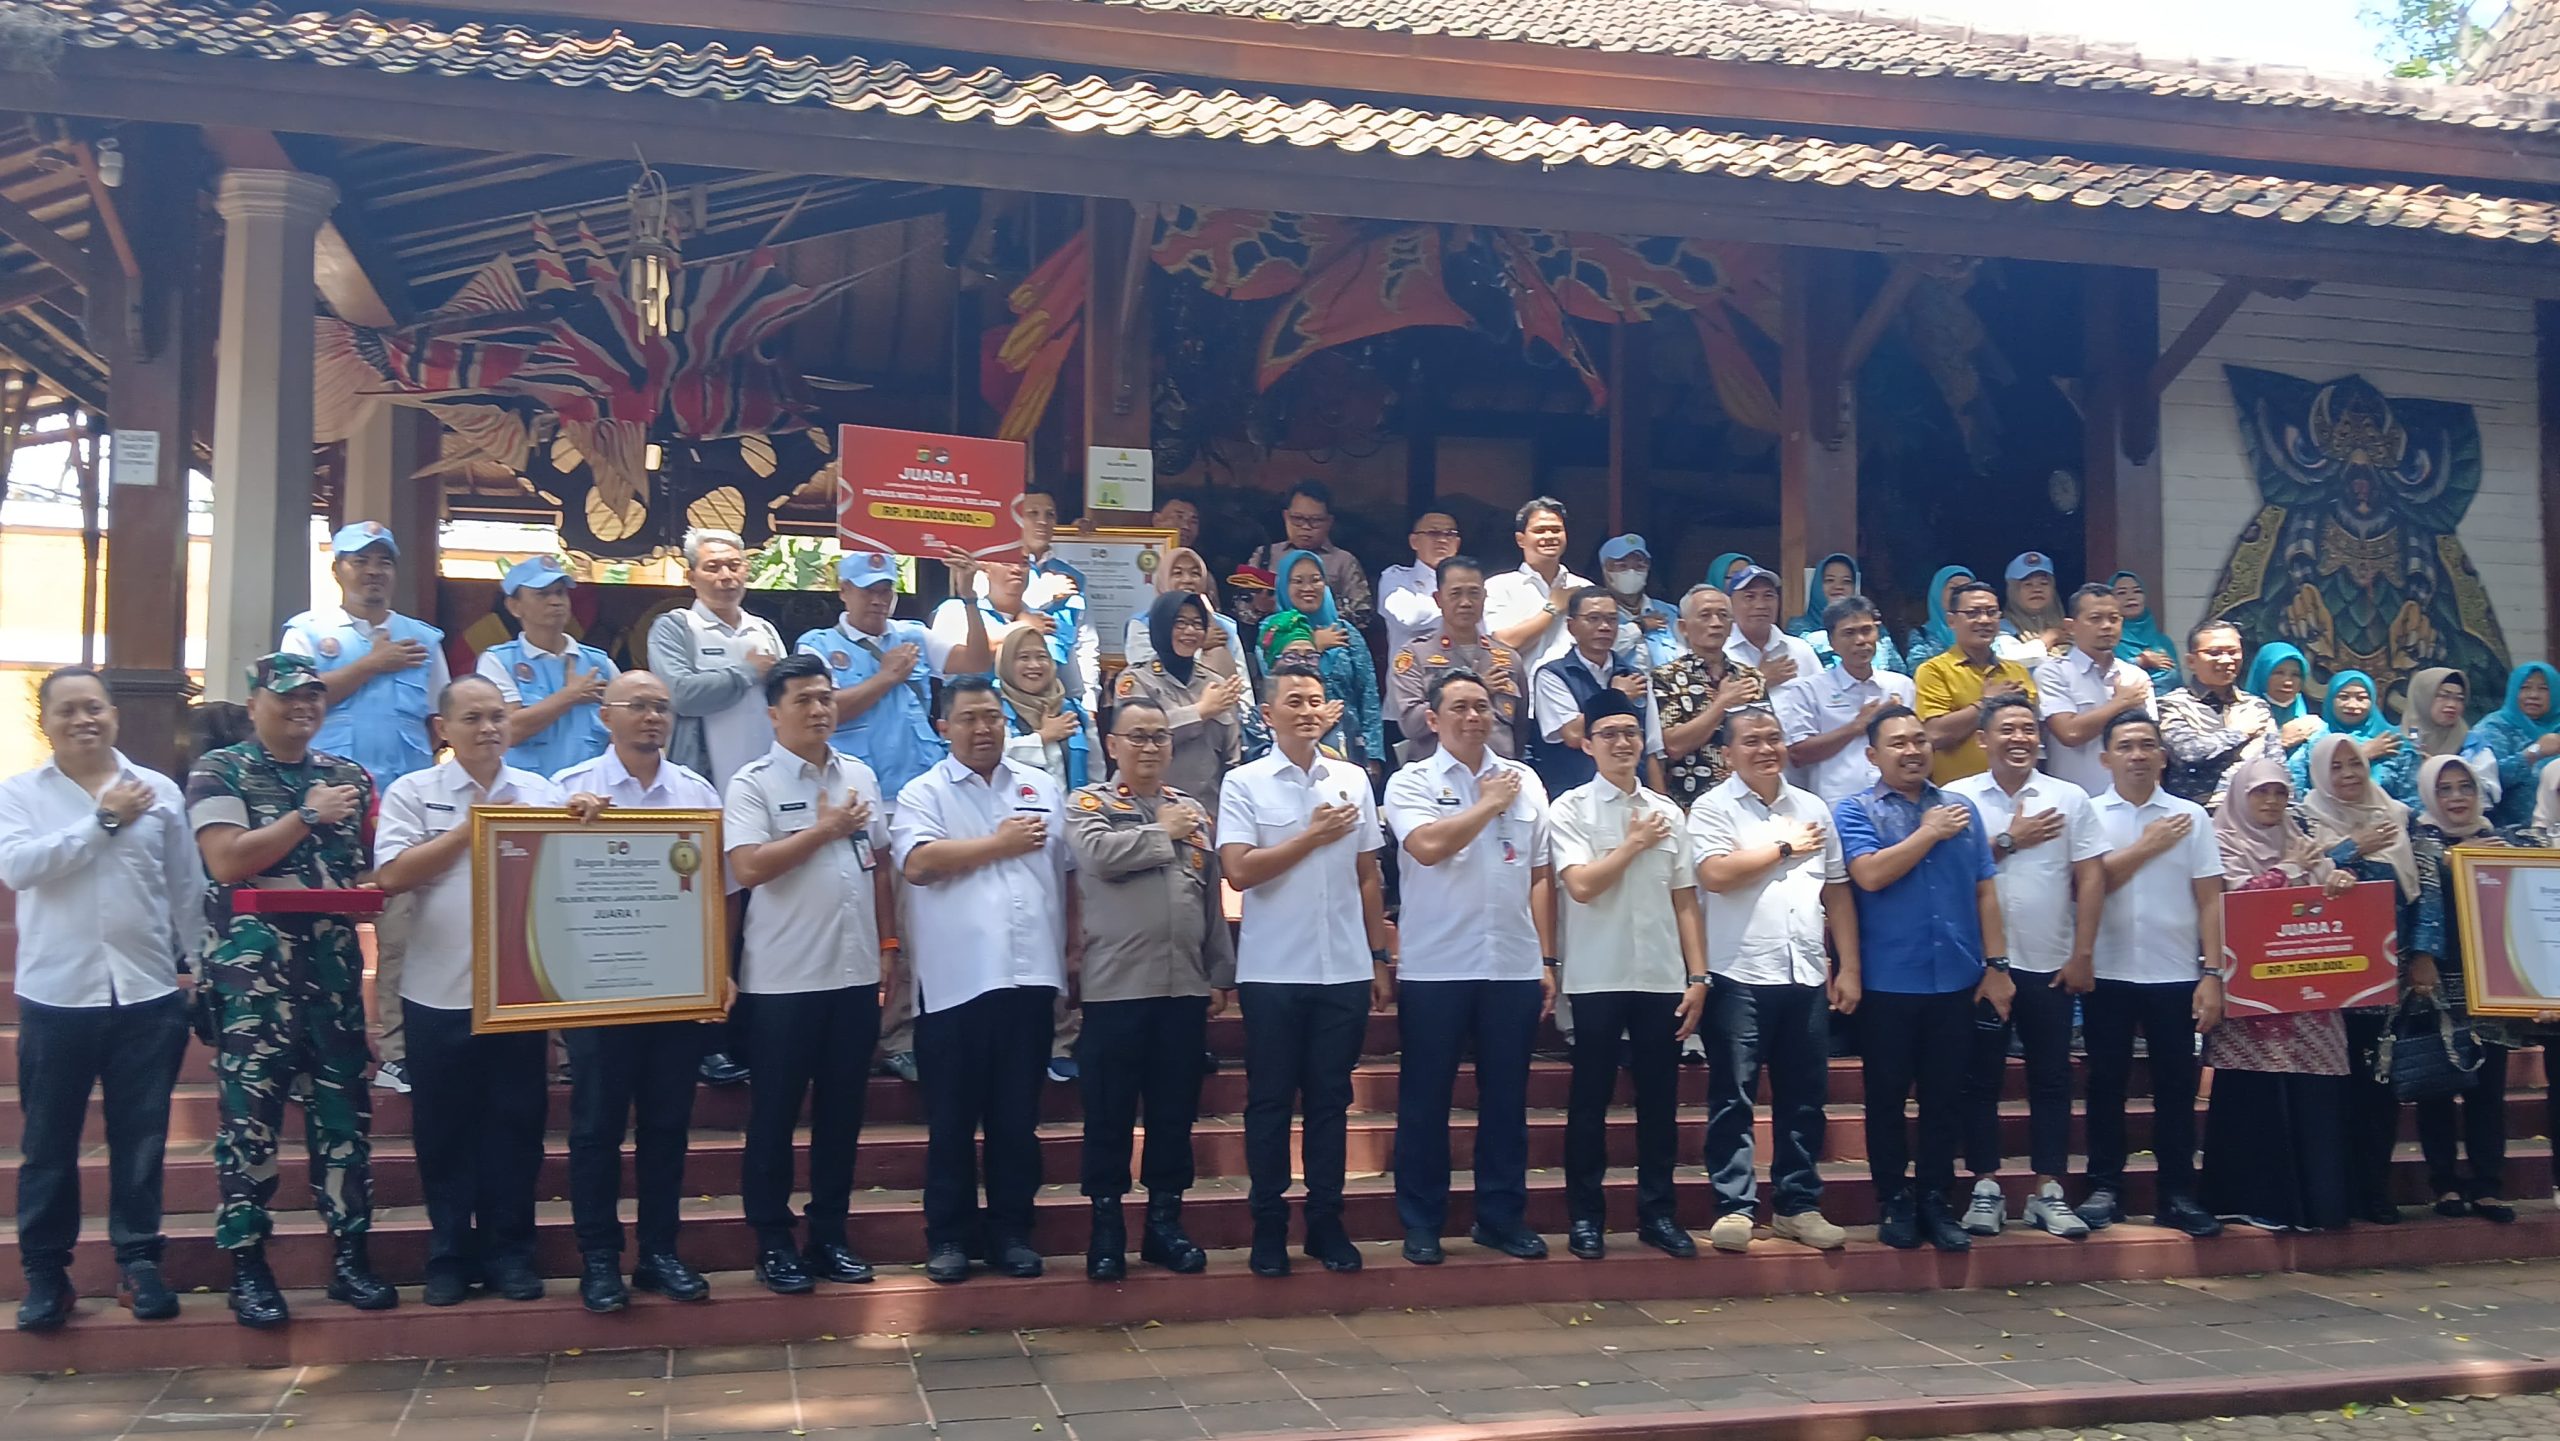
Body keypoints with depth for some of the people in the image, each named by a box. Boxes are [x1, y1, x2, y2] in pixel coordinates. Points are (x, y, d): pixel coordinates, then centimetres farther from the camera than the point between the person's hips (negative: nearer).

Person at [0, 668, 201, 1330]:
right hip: (57, 997, -1)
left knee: (140, 1139, 8)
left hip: (149, 995, 1)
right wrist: (103, 820, -13)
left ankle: (138, 1261, 19)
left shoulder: (159, 791, 4)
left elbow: (187, 889, 7)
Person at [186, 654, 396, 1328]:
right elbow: (226, 860, -12)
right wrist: (308, 815, -12)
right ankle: (248, 1265, 7)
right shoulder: (219, 771, 1)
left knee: (344, 1111, 5)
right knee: (250, 1112, -2)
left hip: (334, 963, 4)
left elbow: (371, 866, 22)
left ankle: (349, 1253, 13)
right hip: (252, 966, -4)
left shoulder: (349, 777, 14)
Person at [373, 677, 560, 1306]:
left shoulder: (541, 794, 8)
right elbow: (391, 875, -10)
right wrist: (469, 830, -10)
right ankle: (450, 1252, 19)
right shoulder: (413, 793, 1)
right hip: (439, 994, -1)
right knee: (445, 1129, 7)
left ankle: (510, 1250, 18)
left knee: (516, 1124, 7)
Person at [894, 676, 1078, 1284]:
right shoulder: (924, 794, 2)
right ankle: (949, 1235, 16)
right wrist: (1001, 844, -8)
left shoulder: (1042, 788, 14)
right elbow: (918, 863, -16)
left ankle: (1011, 1230, 19)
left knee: (1018, 1115, 9)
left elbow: (1067, 873, 16)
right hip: (956, 980, -3)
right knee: (952, 1119, 5)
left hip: (1030, 977, 3)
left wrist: (1074, 946, 8)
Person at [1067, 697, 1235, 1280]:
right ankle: (1106, 1227, 13)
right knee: (1109, 1116, 2)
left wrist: (1222, 975, 14)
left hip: (1185, 988, 4)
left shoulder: (1193, 809, 15)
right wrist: (1162, 833, -6)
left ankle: (1165, 1221, 20)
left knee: (1175, 1114, 9)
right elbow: (1099, 854, -19)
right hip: (1115, 987, -4)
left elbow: (1213, 900, 16)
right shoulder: (1089, 803, 3)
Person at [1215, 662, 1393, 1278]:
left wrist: (1380, 959, 10)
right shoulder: (1244, 784, -1)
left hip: (1344, 970, 3)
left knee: (1330, 1099, 9)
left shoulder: (1352, 780, 9)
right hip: (1273, 971, -3)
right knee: (1270, 1100, 6)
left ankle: (1326, 1220, 19)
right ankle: (1268, 1223, 16)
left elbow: (1367, 876, 12)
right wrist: (1312, 836, -8)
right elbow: (1239, 870, -11)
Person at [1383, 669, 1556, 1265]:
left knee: (1506, 1097, 10)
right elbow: (1428, 846, -19)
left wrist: (1547, 959, 8)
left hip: (1513, 968, 3)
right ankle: (1421, 1222, 15)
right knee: (1425, 1098, 4)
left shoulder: (1525, 781, 10)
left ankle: (1502, 1216, 22)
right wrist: (1489, 803, -6)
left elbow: (1540, 875, 11)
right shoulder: (1410, 783, 0)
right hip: (1434, 968, -3)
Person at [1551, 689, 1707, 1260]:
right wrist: (1634, 843, -4)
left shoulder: (1668, 812, 9)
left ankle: (1657, 1212, 20)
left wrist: (1697, 977, 4)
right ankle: (1585, 1214, 14)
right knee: (1590, 1101, 4)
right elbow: (1581, 885, -14)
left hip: (1662, 978, 3)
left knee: (1660, 1100, 9)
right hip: (1597, 978, -3)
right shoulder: (1570, 809, -1)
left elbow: (1685, 902, 9)